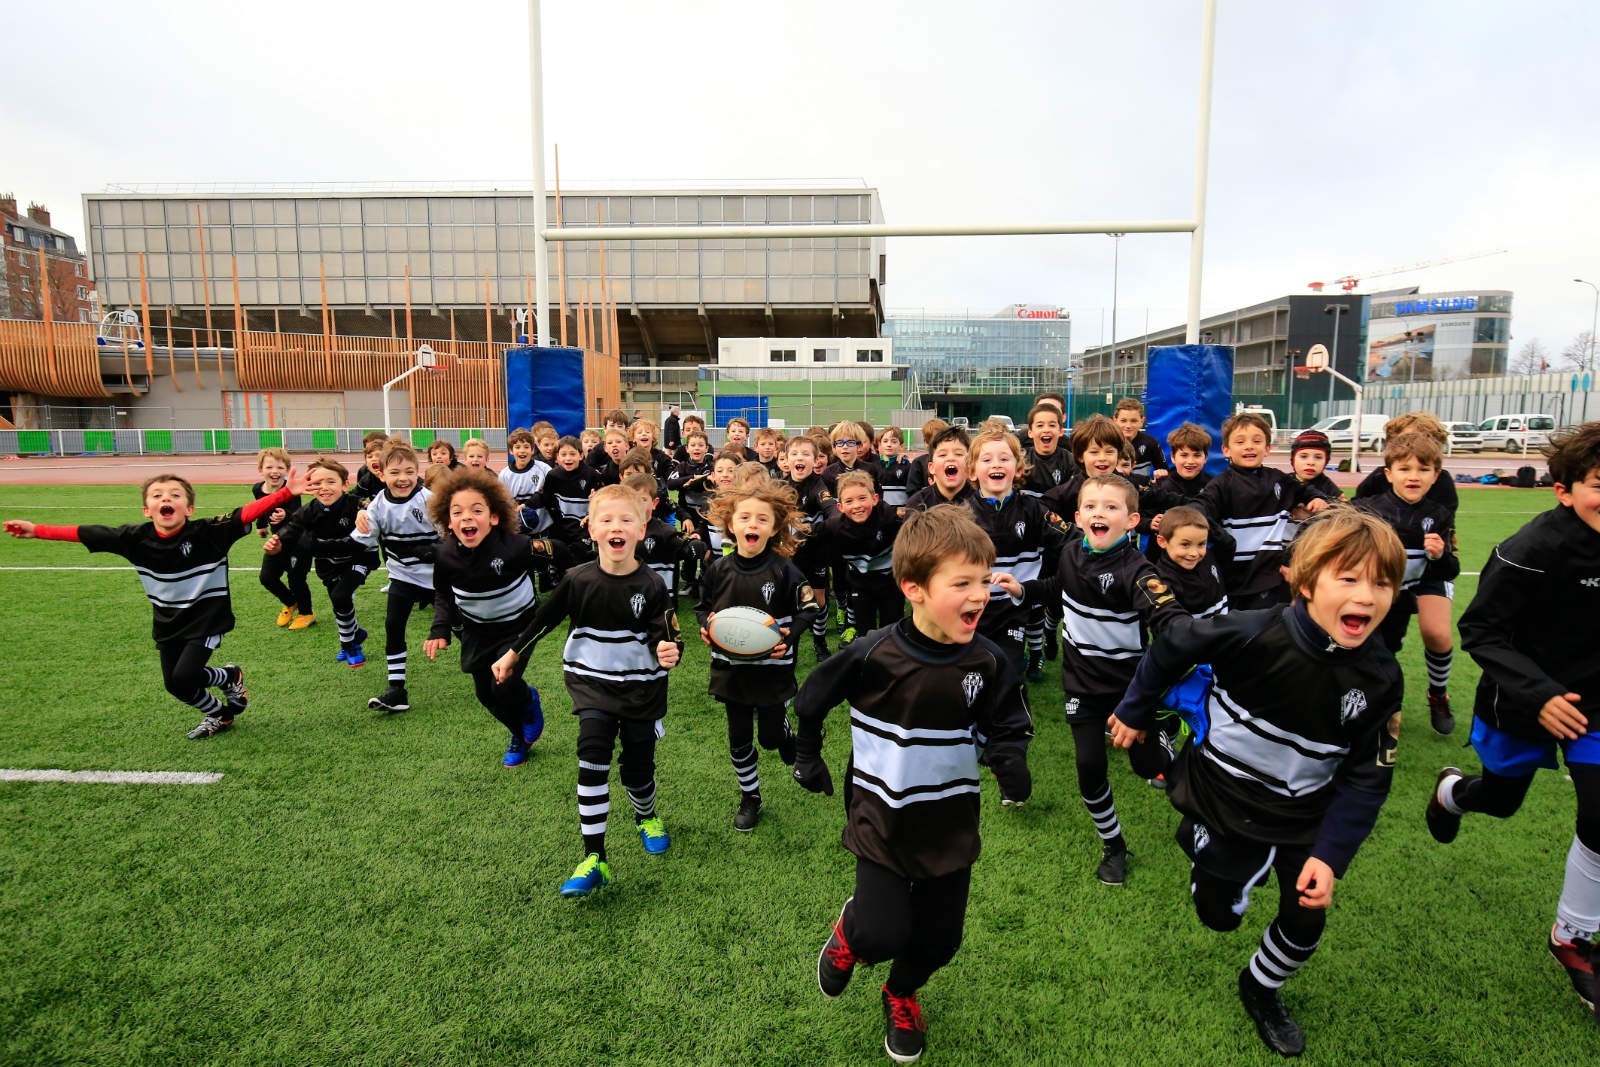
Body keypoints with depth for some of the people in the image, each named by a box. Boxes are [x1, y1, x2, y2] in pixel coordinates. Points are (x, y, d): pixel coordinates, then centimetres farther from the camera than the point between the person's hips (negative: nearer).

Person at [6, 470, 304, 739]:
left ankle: (232, 676, 16)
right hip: (168, 623, 5)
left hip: (206, 618, -5)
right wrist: (36, 530, 2)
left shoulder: (209, 532, -21)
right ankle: (219, 714, 34)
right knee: (174, 684, 8)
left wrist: (286, 493, -44)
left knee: (184, 676, -15)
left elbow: (248, 513, -32)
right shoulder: (136, 537, -9)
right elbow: (84, 534, 2)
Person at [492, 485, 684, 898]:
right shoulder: (579, 579, -8)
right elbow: (545, 618, 6)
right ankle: (594, 860, -6)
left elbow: (663, 635, -8)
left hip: (641, 686, 0)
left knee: (638, 765, 7)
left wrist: (669, 652, -31)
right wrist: (512, 654, 13)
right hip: (593, 684, 1)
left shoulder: (651, 585, -12)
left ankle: (647, 817, 41)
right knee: (593, 759, -14)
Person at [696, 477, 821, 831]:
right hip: (731, 669, 3)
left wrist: (789, 636, -22)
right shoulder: (718, 569, -6)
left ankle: (799, 752, 43)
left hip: (772, 669, -3)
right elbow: (703, 607, 8)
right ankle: (749, 798, 35)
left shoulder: (783, 571, -14)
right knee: (739, 739, 15)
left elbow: (808, 609, -6)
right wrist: (706, 626, -13)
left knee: (771, 735, 8)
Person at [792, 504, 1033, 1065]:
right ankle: (849, 931, 29)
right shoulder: (873, 655, -21)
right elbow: (811, 699, -4)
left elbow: (1006, 728, 1)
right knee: (883, 935, -9)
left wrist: (1010, 762, -19)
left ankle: (902, 997, 50)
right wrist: (808, 759, 3)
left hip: (951, 824, 3)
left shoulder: (988, 662, -13)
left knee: (939, 940, 15)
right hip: (883, 820, -3)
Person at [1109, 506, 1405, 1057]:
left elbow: (1368, 778, -8)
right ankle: (1200, 843, 41)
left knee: (1305, 922, 12)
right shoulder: (1254, 634, -30)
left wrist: (1330, 855, -14)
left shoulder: (1380, 678, -17)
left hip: (1303, 817, 3)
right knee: (1219, 915, 10)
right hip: (1223, 799, -3)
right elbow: (1174, 644, -13)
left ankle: (1261, 989, 43)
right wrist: (1134, 713, -2)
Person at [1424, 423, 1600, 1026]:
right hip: (1522, 701, -3)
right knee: (1501, 800, 17)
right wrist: (1538, 693, -31)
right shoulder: (1533, 550, -27)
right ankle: (1450, 790, 57)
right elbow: (1481, 631, -21)